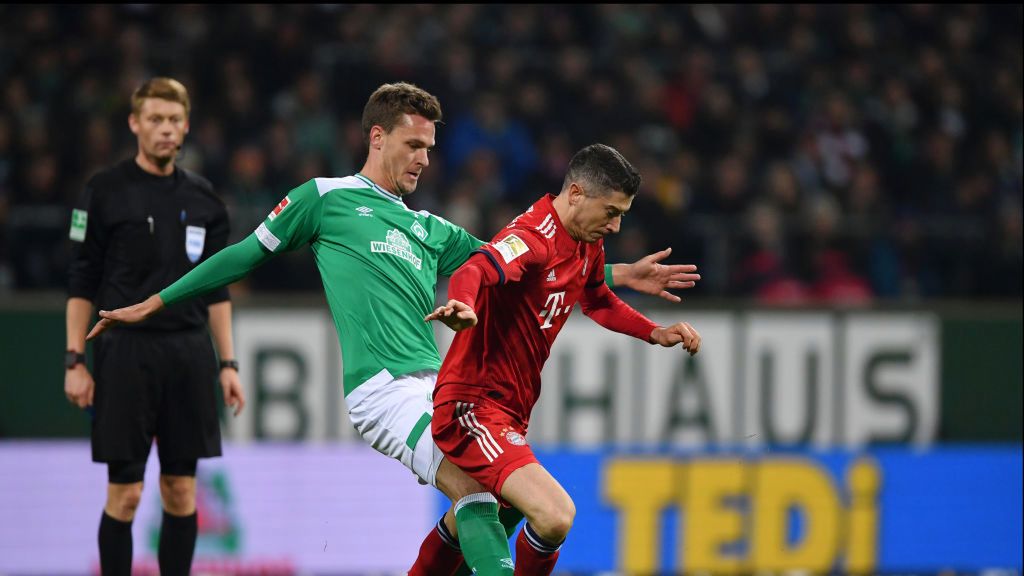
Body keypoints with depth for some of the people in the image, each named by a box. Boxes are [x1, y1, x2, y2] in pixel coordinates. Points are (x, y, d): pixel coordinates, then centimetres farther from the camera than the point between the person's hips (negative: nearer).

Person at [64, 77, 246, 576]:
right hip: (126, 352, -4)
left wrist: (227, 364, 8)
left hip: (189, 352, 4)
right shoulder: (105, 192, -2)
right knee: (125, 492, -4)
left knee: (181, 491, 4)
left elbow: (216, 289, 13)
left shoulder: (203, 198, 9)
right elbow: (82, 284, -2)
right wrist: (74, 361, -8)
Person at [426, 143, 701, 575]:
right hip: (472, 407, -10)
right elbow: (474, 271, -40)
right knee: (555, 515, -27)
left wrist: (656, 333, 16)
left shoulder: (588, 246, 9)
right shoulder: (534, 236, -21)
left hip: (510, 413, 10)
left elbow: (598, 302, 29)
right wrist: (463, 307, -62)